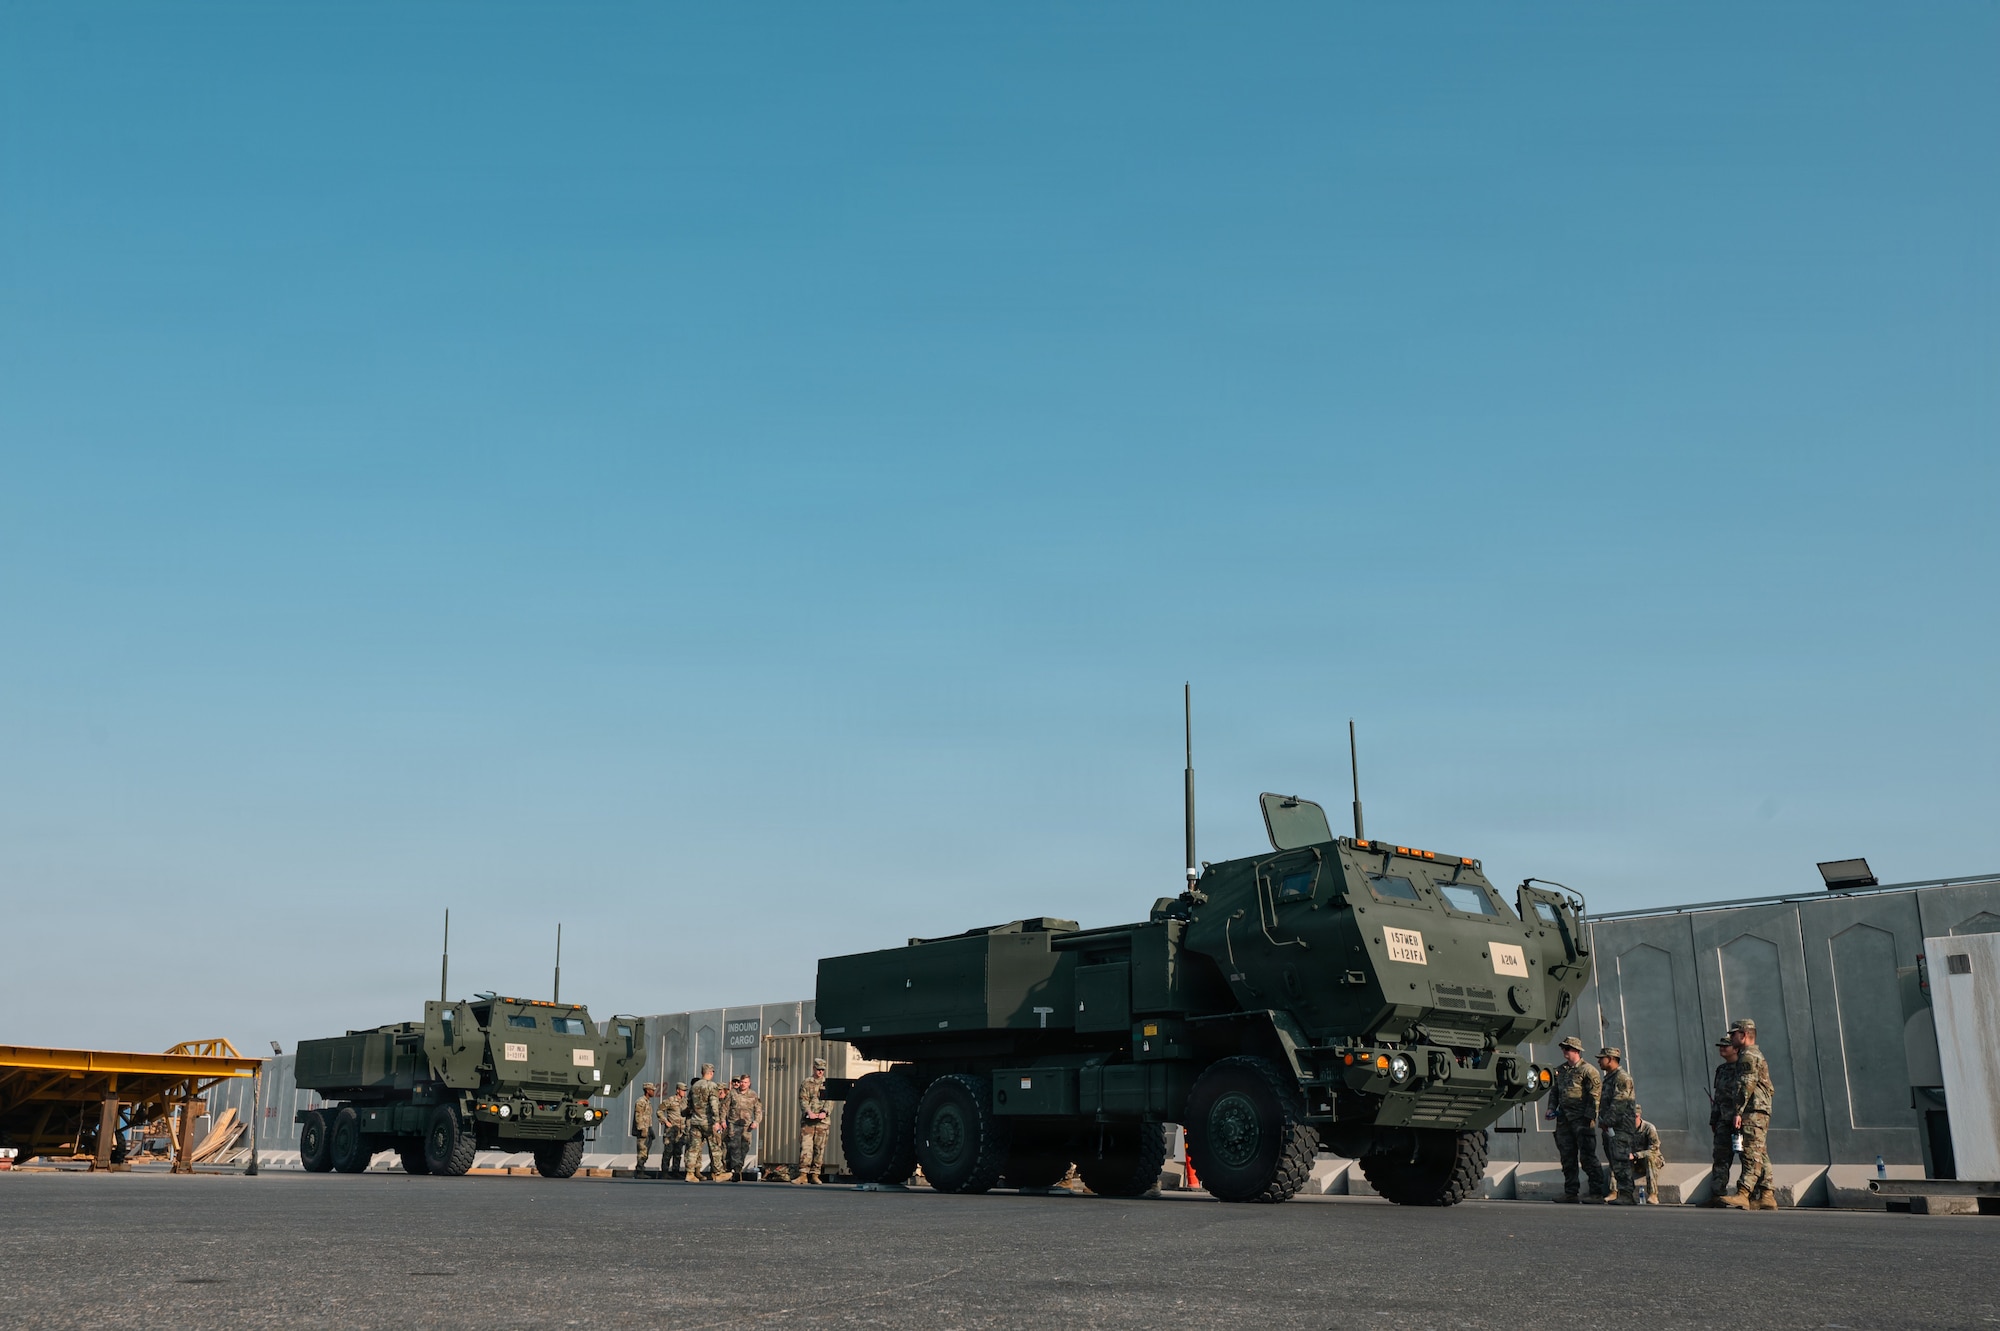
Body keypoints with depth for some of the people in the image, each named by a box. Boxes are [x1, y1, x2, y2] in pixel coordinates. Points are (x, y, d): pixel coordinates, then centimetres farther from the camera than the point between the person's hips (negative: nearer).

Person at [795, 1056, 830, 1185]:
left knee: (819, 1148, 2)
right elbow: (803, 1100, 1)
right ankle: (803, 1174, -8)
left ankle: (814, 1174, 9)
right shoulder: (806, 1083, 9)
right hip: (807, 1120, -2)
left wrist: (824, 1112, -13)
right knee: (805, 1147, -8)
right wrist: (809, 1112, -16)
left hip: (822, 1121, 2)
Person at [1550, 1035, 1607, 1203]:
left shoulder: (1588, 1070, -5)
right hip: (1564, 1119, 7)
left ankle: (1597, 1193, -4)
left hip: (1582, 1120, -7)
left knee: (1587, 1158, -8)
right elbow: (1555, 1092, 24)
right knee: (1568, 1158, 9)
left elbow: (1595, 1095, -10)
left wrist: (1589, 1117, -16)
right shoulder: (1560, 1070, 17)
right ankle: (1570, 1193, 13)